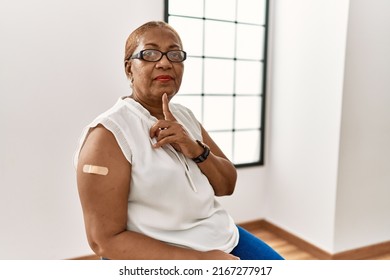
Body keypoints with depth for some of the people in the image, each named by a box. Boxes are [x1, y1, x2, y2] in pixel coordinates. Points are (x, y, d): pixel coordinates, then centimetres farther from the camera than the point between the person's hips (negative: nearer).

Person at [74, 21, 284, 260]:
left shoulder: (185, 115, 7)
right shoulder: (109, 132, -14)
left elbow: (227, 185, 6)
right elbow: (106, 239, -16)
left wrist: (196, 150, -15)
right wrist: (203, 259, -21)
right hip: (160, 255, -6)